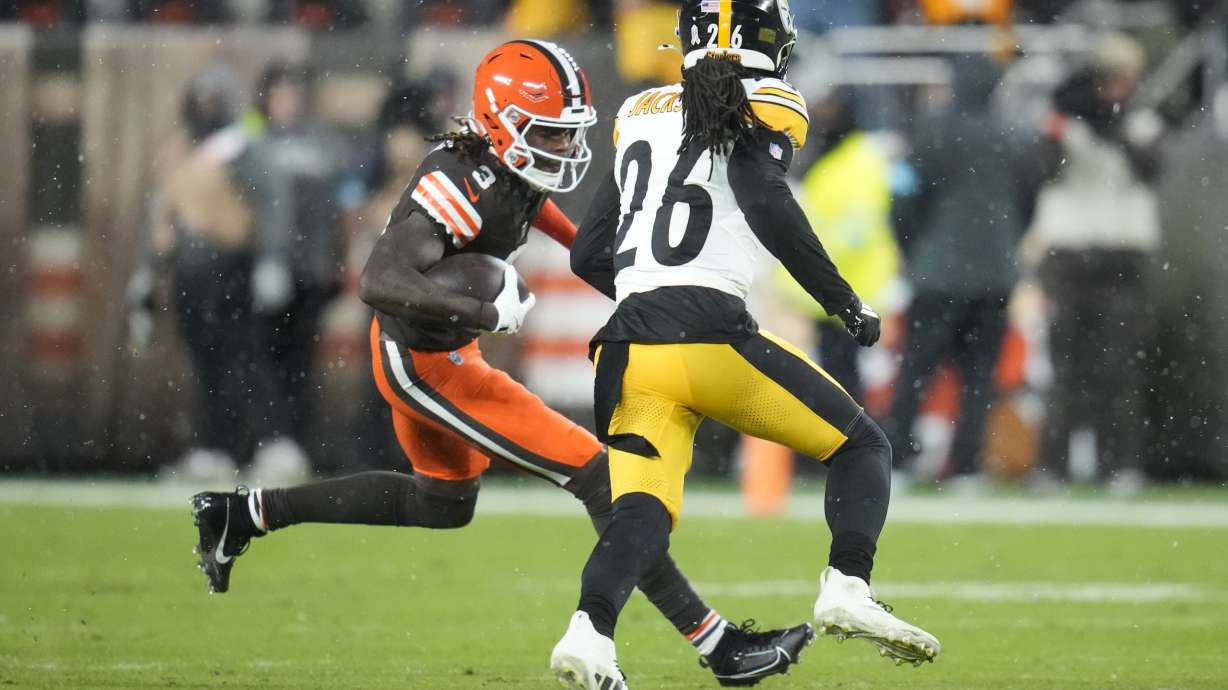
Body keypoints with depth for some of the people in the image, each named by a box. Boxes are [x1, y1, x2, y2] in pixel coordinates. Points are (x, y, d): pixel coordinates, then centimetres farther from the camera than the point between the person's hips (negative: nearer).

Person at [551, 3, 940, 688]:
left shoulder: (642, 116, 23)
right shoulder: (763, 108, 6)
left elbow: (589, 256, 22)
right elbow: (766, 203, -14)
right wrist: (845, 301, -7)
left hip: (632, 345, 5)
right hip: (714, 335, -5)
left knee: (642, 514, 1)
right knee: (861, 447, 11)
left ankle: (589, 631, -25)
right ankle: (846, 587, -9)